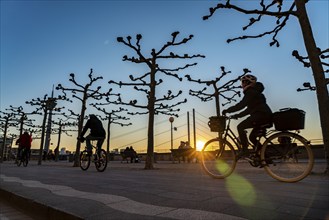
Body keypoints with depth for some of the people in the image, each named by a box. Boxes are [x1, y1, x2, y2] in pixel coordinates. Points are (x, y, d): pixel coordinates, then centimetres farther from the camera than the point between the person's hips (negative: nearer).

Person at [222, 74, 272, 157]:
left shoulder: (251, 92, -6)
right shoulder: (253, 92, 26)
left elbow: (241, 105, -18)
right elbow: (250, 109, 25)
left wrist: (227, 110, -14)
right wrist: (237, 115, 19)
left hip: (261, 115, -10)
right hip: (266, 116, 10)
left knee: (240, 127, -13)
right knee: (252, 137, 14)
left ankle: (244, 150, -14)